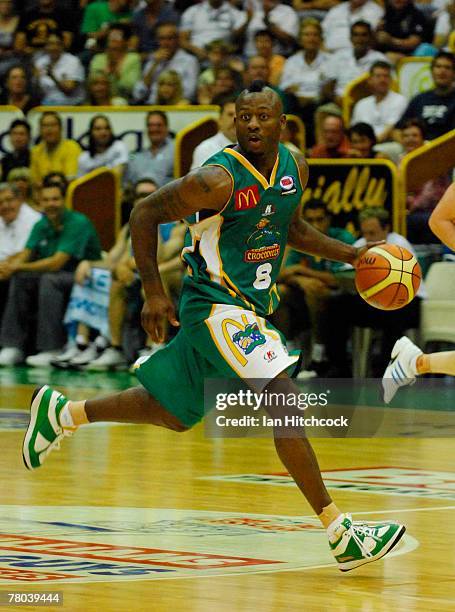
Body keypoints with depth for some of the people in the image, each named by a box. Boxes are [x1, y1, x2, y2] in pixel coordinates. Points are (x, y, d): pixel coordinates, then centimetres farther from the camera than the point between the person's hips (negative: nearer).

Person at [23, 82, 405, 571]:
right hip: (215, 304, -9)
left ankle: (61, 413, 37)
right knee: (285, 402, -19)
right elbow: (144, 214, -12)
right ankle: (341, 535, -19)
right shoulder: (218, 180, -21)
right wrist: (153, 293, -14)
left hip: (251, 306, 9)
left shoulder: (294, 168, 2)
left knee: (173, 413, 19)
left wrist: (349, 254, 8)